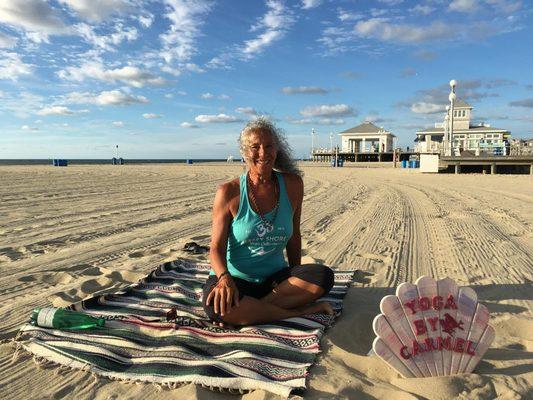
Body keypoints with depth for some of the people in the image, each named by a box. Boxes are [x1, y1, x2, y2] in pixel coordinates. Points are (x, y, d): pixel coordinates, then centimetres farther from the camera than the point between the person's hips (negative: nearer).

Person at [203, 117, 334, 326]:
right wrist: (224, 278, -30)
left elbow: (293, 238, 10)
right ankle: (300, 311, -19)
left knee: (323, 276, -23)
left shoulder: (292, 185, -1)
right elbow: (217, 246, -9)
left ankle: (249, 312, -18)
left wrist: (297, 278, 15)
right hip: (236, 279, -2)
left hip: (276, 277, 3)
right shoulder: (229, 192, -10)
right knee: (217, 306, -36)